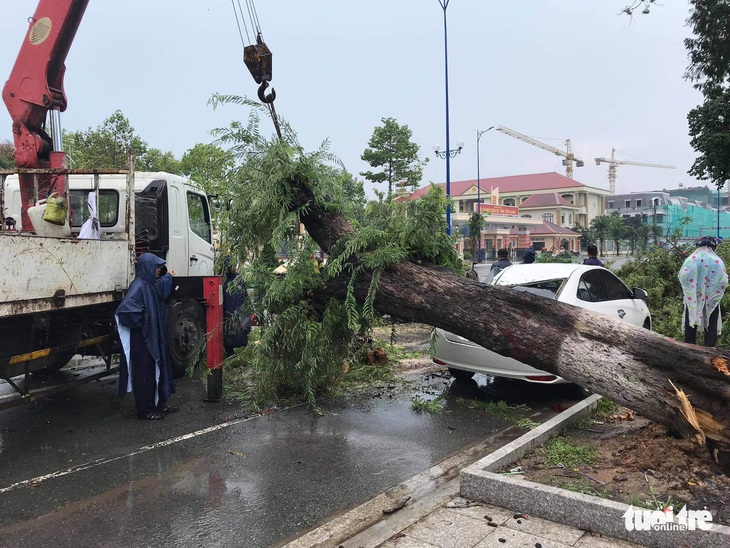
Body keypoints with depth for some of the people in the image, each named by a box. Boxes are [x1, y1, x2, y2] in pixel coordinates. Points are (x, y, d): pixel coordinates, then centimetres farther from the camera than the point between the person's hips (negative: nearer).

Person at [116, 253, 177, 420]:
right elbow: (125, 309, -32)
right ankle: (144, 411, 11)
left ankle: (159, 404, 29)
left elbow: (161, 290, 31)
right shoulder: (138, 286, -21)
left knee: (157, 370, 17)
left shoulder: (151, 284, 7)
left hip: (154, 337, 10)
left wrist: (168, 277, 34)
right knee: (144, 374, 1)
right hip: (142, 339, -10)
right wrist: (140, 324, -20)